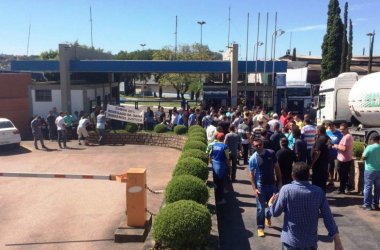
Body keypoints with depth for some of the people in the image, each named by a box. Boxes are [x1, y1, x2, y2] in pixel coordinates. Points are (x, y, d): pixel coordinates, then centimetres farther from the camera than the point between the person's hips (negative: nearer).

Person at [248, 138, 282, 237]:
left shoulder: (271, 153, -6)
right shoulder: (253, 159, -12)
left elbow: (277, 168, 3)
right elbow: (252, 175, -9)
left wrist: (280, 181, 2)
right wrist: (254, 189, -15)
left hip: (272, 184, 3)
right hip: (260, 185, -3)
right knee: (261, 208, 2)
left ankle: (268, 216, 46)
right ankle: (260, 227, 18)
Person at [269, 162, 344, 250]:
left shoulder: (286, 189, -16)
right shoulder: (318, 192, -8)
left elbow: (276, 212, -8)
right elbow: (328, 218, -6)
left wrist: (270, 204, 14)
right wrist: (337, 242, 2)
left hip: (290, 241, -2)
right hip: (311, 241, 3)